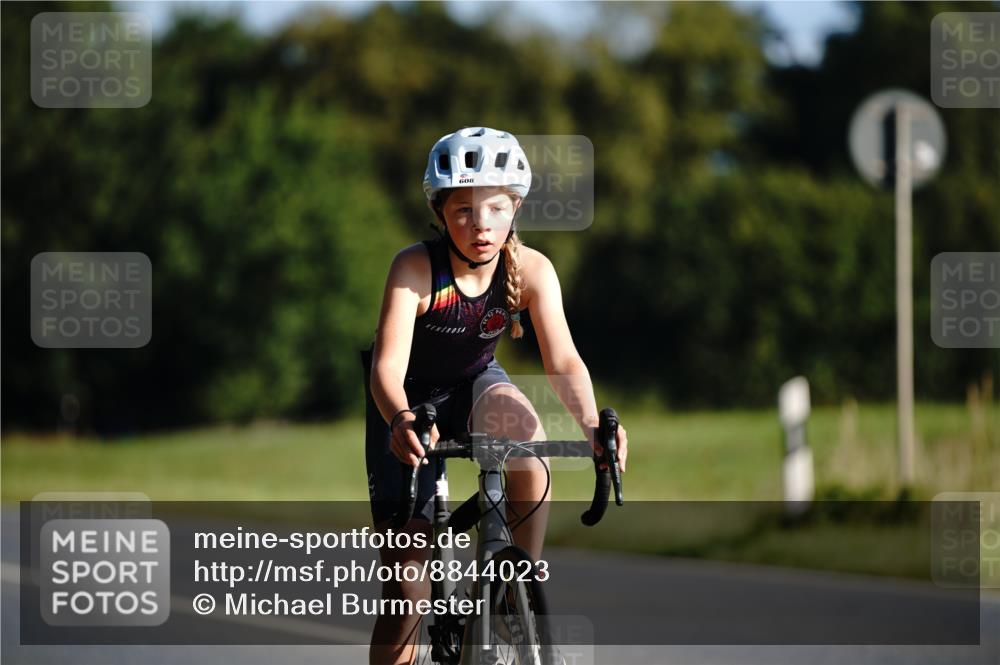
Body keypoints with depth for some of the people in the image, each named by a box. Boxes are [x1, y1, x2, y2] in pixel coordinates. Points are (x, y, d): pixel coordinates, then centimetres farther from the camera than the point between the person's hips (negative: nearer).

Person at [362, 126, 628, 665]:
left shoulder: (531, 270, -21)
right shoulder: (415, 268, -29)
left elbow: (562, 359, -28)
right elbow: (388, 365, -37)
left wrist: (592, 426, -47)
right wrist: (402, 421, -59)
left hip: (476, 386, 2)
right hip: (411, 403, -2)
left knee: (524, 430, -34)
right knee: (406, 588, -8)